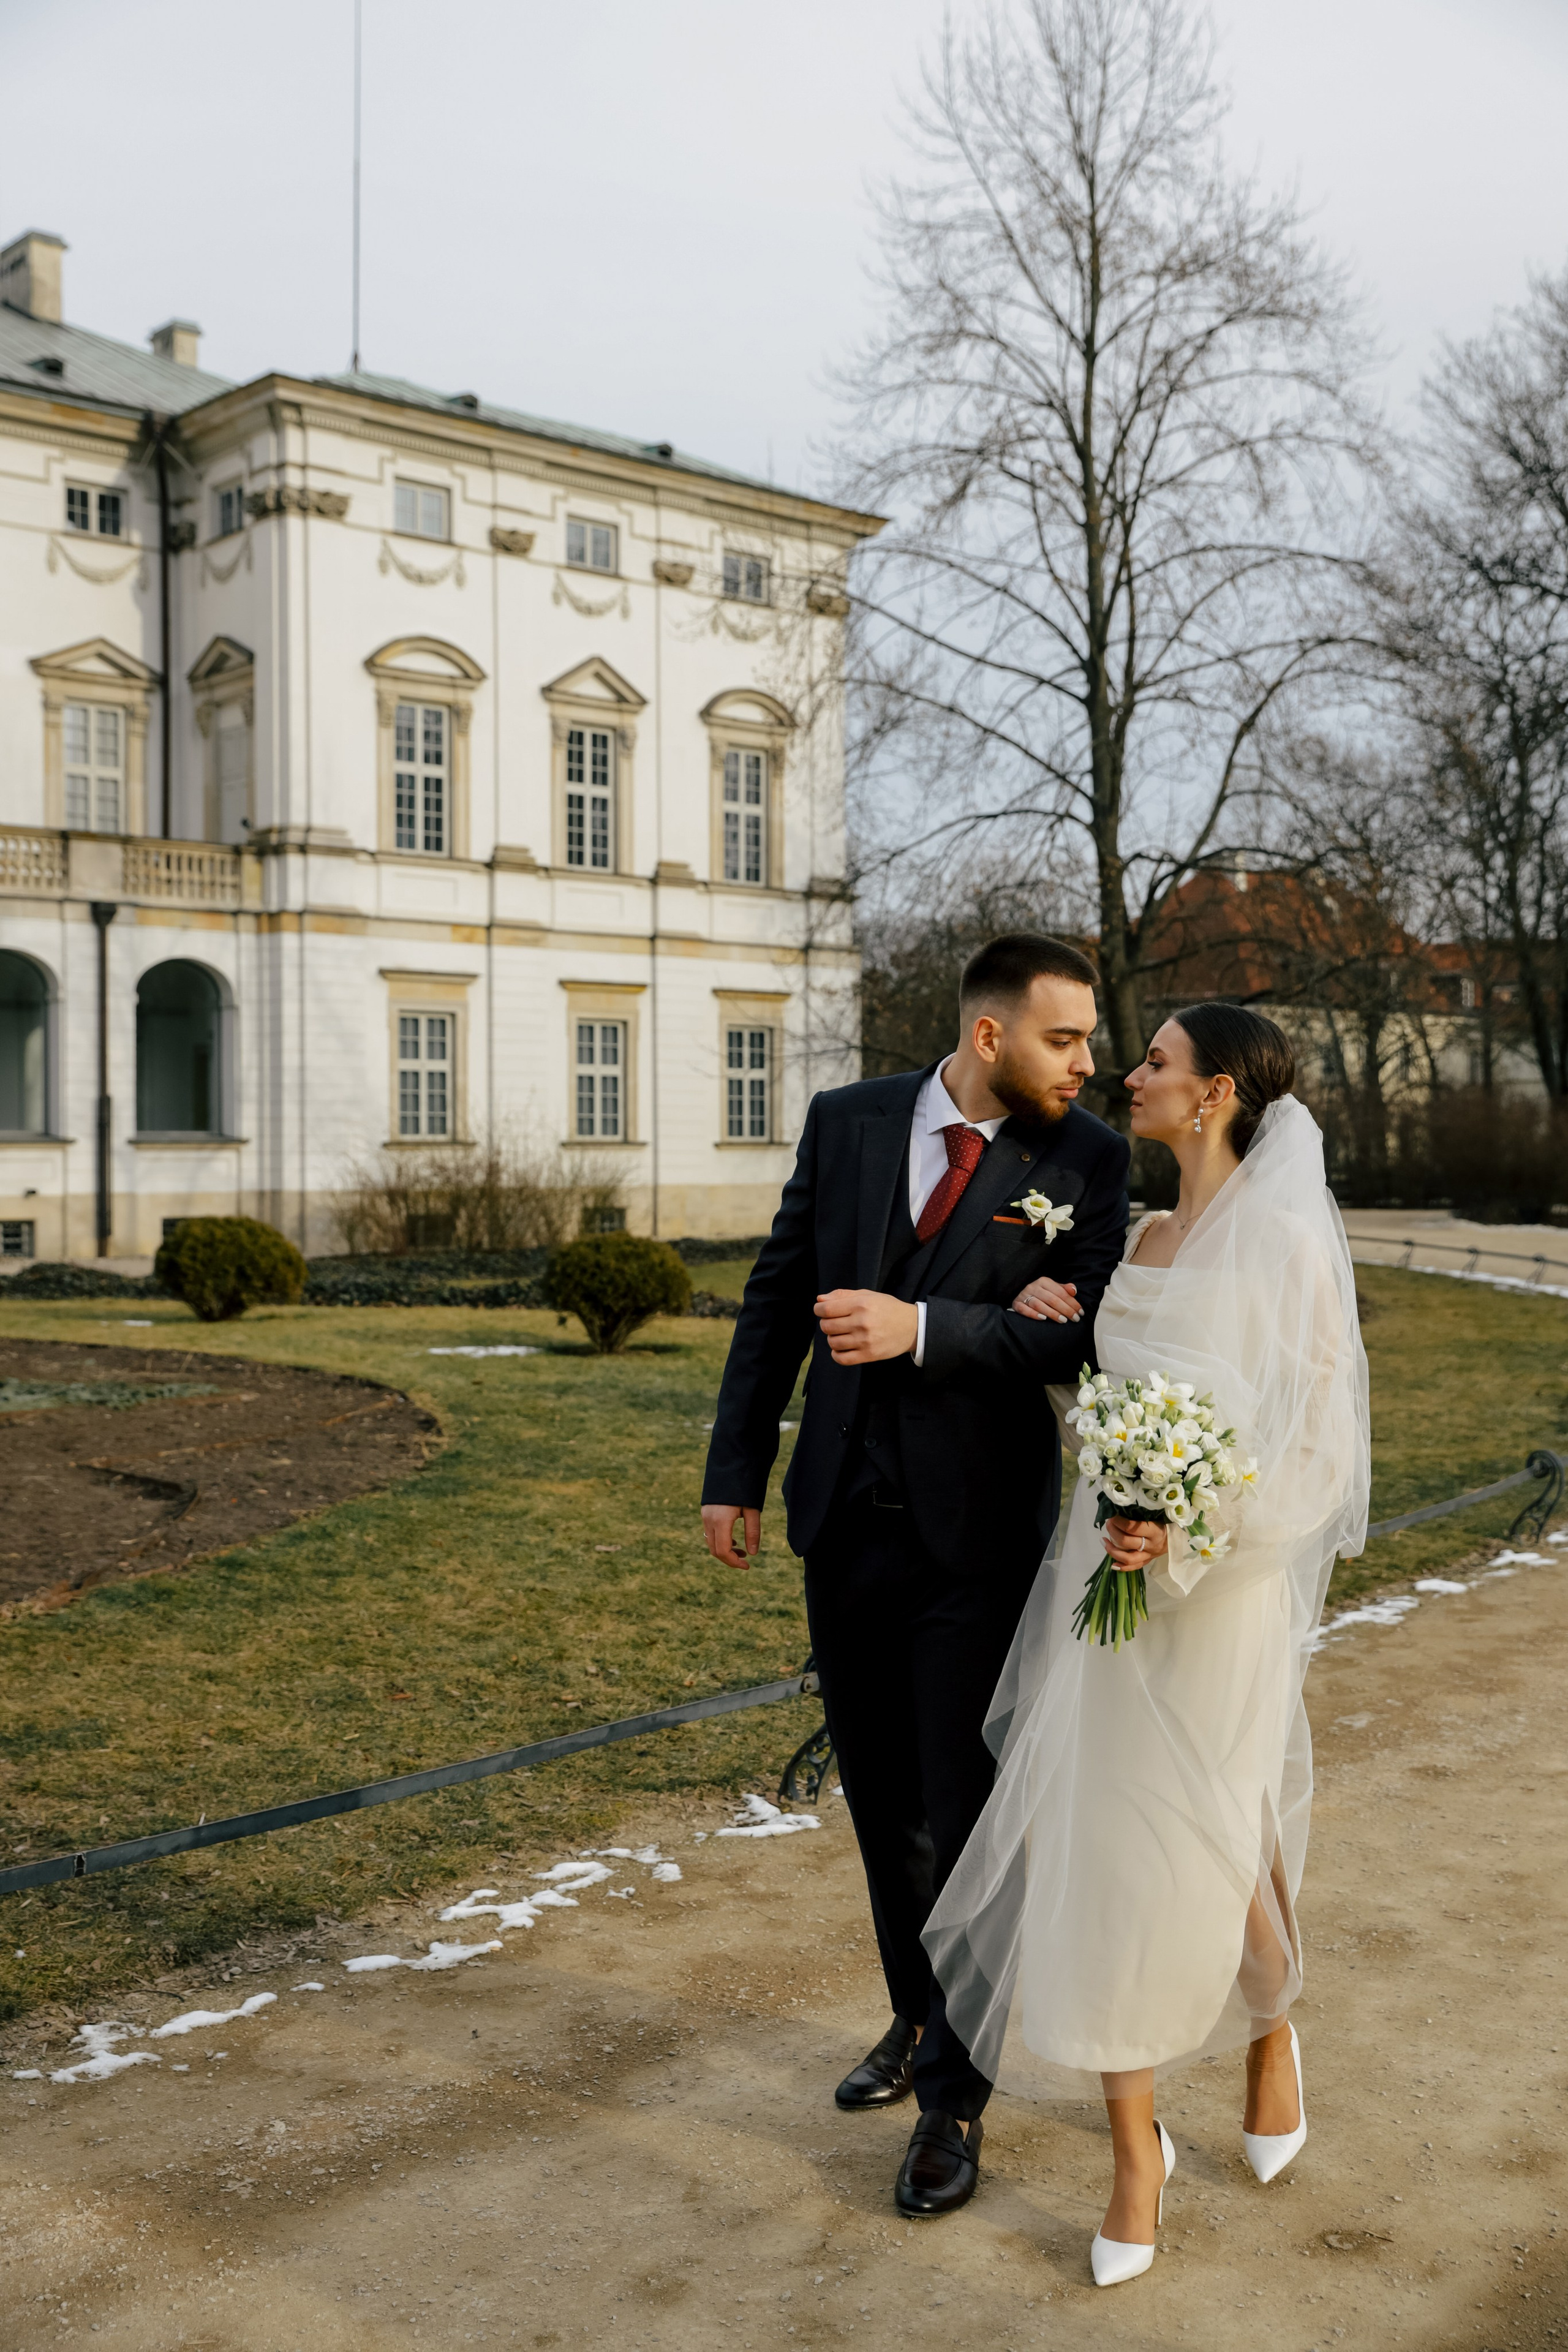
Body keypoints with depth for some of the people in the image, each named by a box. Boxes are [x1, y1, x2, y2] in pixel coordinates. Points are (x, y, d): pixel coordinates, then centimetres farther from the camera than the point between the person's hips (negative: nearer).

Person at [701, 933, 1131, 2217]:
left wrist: (923, 1328, -27)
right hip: (847, 1520, 4)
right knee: (882, 1801, 18)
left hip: (978, 1535, -3)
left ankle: (955, 2095, 20)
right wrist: (735, 1471, 5)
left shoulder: (1086, 1158, -8)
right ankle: (919, 2018, 40)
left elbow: (1087, 1336, -16)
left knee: (969, 1816, 3)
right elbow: (777, 1298, 5)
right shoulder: (848, 1122, -1)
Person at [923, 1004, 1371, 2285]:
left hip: (1218, 1589, -6)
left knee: (1212, 1858, 6)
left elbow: (1319, 1438, -14)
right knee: (1096, 1852, 5)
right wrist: (1057, 1335, 3)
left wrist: (1189, 1530, -25)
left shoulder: (1286, 1241, -12)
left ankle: (1271, 2032, 41)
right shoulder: (1147, 1240, 10)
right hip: (1108, 1572, 6)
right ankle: (1137, 2151, 20)